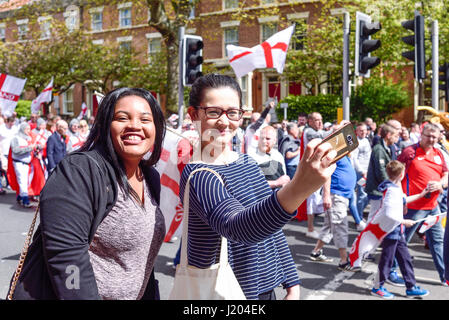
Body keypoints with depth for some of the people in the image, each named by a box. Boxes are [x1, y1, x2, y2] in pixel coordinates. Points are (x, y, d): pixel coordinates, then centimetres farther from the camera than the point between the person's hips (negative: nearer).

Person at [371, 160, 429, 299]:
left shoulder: (396, 188, 9)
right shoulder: (391, 190, -23)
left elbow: (404, 200, 28)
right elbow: (389, 214, -28)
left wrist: (420, 195, 33)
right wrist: (404, 222, -17)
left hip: (397, 232, 10)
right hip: (390, 231, -10)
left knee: (405, 259, 14)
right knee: (386, 260, 2)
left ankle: (411, 287, 24)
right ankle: (377, 287, 17)